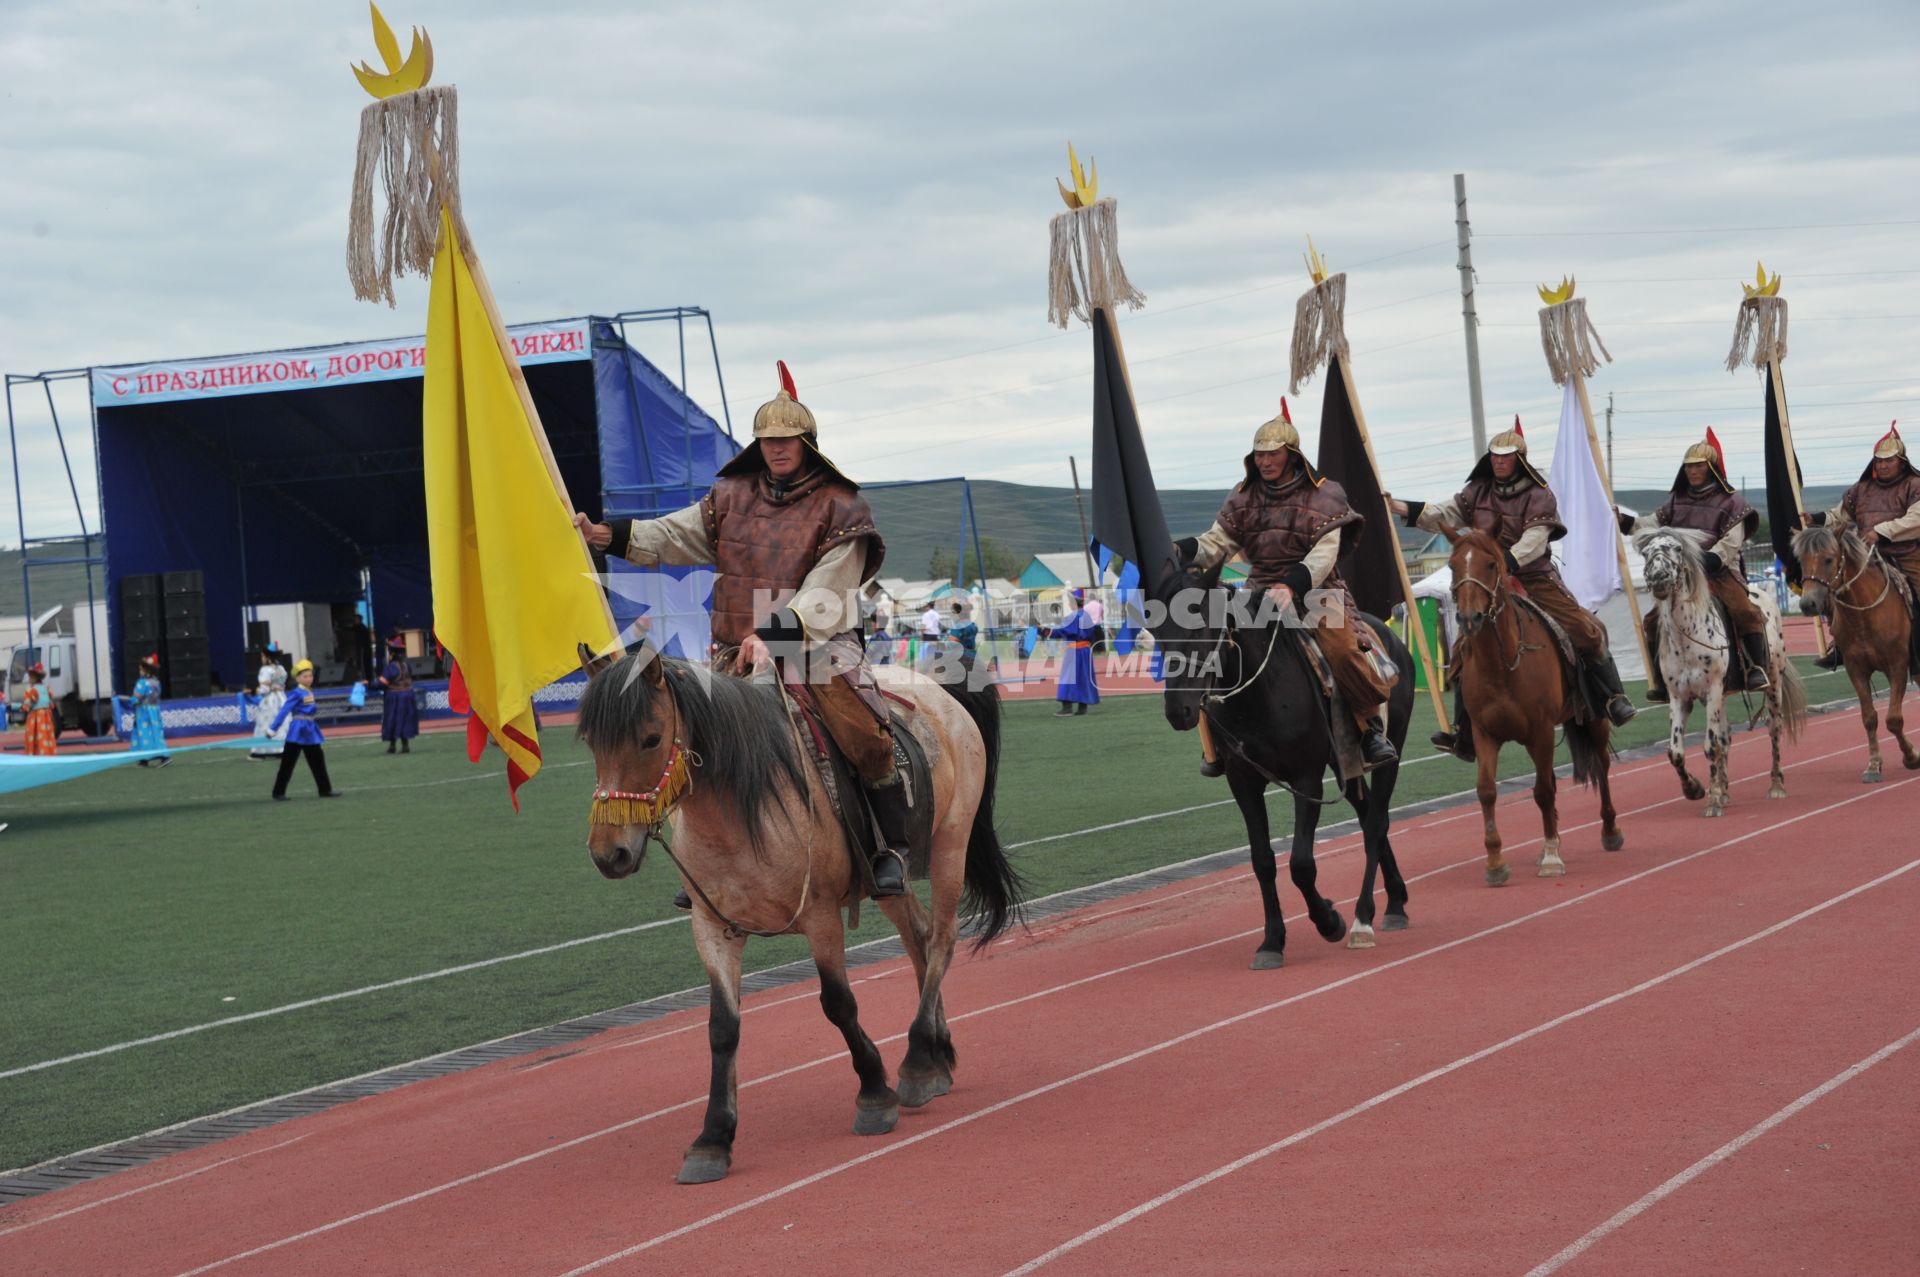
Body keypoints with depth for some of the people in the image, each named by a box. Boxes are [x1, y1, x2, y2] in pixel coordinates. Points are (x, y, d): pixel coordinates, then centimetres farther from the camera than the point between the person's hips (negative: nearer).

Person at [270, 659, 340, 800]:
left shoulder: (310, 692, 9)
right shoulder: (296, 693, -15)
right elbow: (284, 710, -19)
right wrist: (273, 729, -22)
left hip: (309, 730, 8)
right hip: (297, 730, -8)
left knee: (317, 760, 13)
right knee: (288, 763, -2)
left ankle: (325, 789, 22)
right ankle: (278, 793, 5)